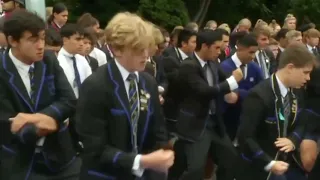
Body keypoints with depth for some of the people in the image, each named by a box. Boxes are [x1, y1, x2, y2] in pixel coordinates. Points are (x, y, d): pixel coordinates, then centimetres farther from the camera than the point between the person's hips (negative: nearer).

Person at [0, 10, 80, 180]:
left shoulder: (50, 61, -1)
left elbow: (69, 101, -7)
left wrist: (36, 117, -21)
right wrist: (37, 130, -31)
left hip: (59, 156, 4)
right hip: (19, 165, -3)